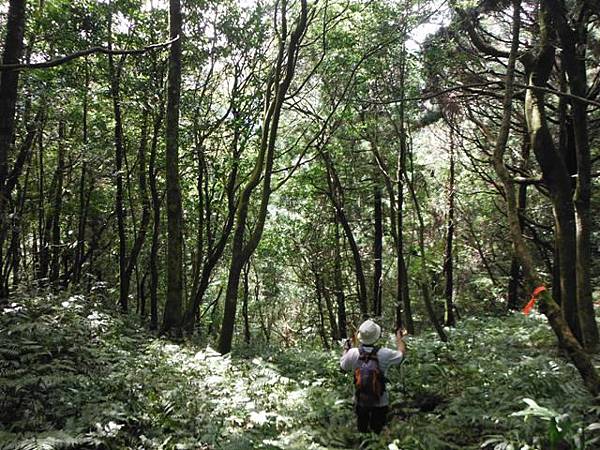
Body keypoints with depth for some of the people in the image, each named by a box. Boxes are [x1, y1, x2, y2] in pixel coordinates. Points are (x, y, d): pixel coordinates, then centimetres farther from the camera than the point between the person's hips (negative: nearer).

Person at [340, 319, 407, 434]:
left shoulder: (352, 353, -22)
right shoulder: (385, 354, -25)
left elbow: (342, 365, 0)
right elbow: (402, 353, -4)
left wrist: (346, 349, 15)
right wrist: (399, 337, 12)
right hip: (380, 402, -1)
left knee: (362, 430, 23)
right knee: (378, 430, 20)